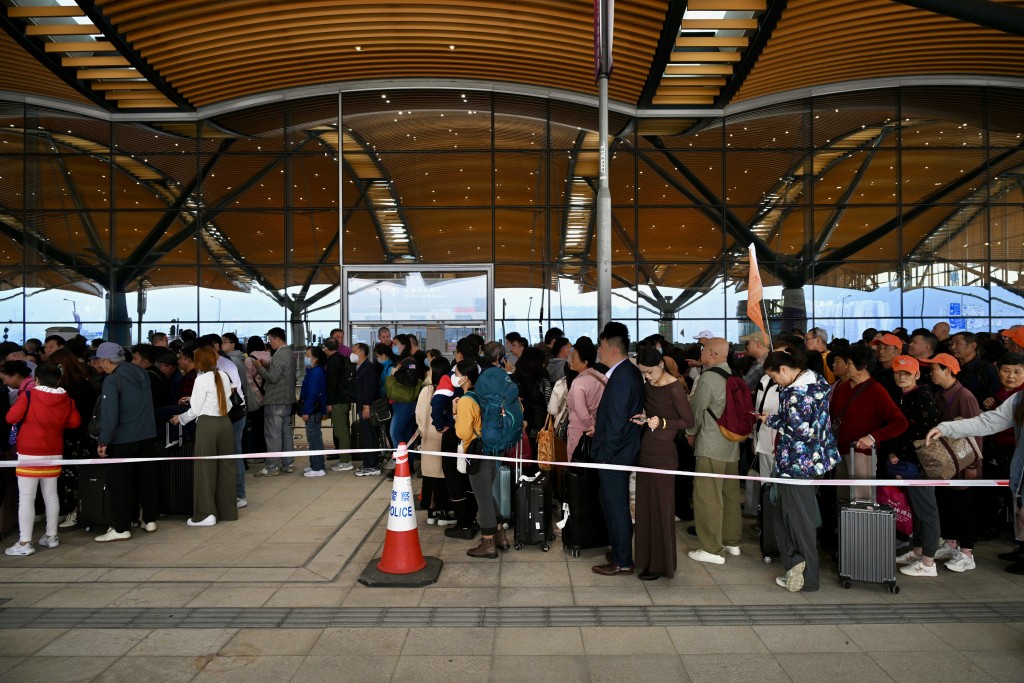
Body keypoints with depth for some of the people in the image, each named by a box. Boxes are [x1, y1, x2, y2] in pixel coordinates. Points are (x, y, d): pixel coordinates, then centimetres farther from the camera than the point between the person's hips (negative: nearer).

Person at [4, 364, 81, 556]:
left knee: (26, 498, -1)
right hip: (54, 453, 5)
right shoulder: (66, 399, 1)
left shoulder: (28, 395, -10)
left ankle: (24, 543, 0)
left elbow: (11, 418, -11)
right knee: (51, 495, 14)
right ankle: (51, 536, 21)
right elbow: (75, 421, 4)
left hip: (29, 453, -5)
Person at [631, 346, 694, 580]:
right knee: (645, 505, 13)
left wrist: (662, 423, -22)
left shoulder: (674, 388, -14)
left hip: (663, 452, -8)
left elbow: (689, 421, -11)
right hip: (646, 449, 8)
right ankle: (648, 558, 25)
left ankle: (661, 564, 13)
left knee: (660, 507, 1)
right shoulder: (648, 386, 8)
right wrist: (644, 418, 3)